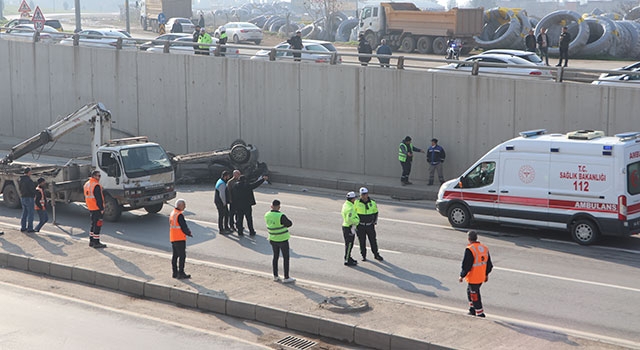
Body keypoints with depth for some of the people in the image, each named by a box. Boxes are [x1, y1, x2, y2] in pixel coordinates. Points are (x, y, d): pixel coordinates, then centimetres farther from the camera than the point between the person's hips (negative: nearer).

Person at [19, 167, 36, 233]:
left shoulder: (20, 179, 6)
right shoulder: (29, 180, -20)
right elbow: (32, 189, -19)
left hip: (22, 198, 8)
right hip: (29, 198, -8)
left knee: (25, 213, 17)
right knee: (31, 213, 0)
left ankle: (23, 228, 19)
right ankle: (30, 228, 1)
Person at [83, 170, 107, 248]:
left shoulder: (86, 184, 12)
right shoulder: (96, 186, -19)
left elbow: (86, 196, 18)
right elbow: (99, 198, -21)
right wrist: (101, 209, -16)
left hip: (90, 208, 10)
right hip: (97, 208, -10)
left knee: (93, 224, 19)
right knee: (98, 225, -5)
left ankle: (91, 241, 24)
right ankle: (96, 243, -4)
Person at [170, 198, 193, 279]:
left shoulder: (172, 213, 12)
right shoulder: (179, 215, -18)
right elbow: (184, 227, -19)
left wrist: (187, 231, 10)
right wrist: (189, 233, 1)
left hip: (173, 238, 9)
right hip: (180, 239, -9)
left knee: (175, 255, 14)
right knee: (182, 255, -5)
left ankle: (175, 273, 19)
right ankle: (181, 273, -6)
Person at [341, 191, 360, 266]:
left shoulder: (345, 204, 8)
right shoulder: (350, 208, -25)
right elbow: (349, 220, -29)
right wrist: (357, 220, -14)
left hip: (346, 226, 10)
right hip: (349, 228, -10)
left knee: (350, 244, 20)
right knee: (349, 244, -1)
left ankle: (348, 258, 30)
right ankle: (347, 261, 6)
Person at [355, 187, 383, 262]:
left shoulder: (372, 203, -5)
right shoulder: (357, 203, -10)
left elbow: (375, 212, 10)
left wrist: (375, 221, 3)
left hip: (370, 226, 1)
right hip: (360, 226, -1)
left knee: (373, 240, 9)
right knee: (362, 242, 5)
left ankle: (376, 255, 23)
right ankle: (363, 256, 20)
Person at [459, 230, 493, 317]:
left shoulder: (469, 250, -22)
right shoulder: (485, 248, 3)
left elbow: (466, 265, -20)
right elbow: (489, 264, 12)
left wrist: (462, 276, -7)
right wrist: (486, 274, 24)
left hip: (473, 278, -8)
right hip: (481, 277, 8)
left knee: (475, 296, 3)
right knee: (469, 291, 26)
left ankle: (480, 314, 6)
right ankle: (472, 309, 33)